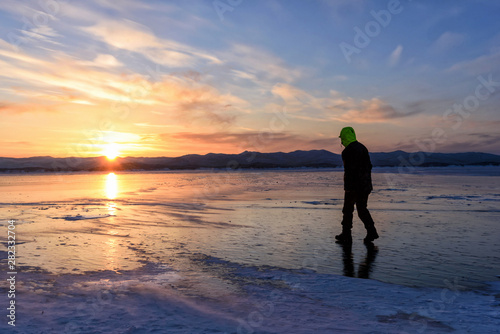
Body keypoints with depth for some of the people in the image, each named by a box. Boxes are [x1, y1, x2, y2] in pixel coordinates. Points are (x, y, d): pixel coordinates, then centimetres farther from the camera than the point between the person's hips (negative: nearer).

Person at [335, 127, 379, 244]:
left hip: (353, 186, -8)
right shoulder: (362, 147, 13)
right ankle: (371, 232, 6)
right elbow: (369, 166, 17)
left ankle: (346, 236, 12)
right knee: (362, 209, 15)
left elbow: (349, 170, -21)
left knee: (348, 210, 4)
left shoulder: (348, 151, -14)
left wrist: (348, 187, -19)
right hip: (365, 185, 8)